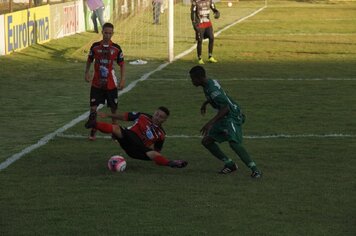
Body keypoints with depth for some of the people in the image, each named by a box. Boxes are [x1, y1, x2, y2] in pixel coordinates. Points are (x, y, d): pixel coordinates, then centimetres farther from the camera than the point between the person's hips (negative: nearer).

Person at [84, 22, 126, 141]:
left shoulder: (116, 48, -4)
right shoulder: (95, 46, -2)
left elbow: (122, 64, 3)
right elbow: (89, 60, 12)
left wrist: (122, 80, -4)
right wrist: (87, 73, 1)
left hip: (111, 84, 0)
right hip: (96, 83, 0)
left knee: (113, 108, 6)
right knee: (93, 107, -4)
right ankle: (93, 132, 6)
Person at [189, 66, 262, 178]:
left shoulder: (212, 89, -24)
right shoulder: (210, 82, 6)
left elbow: (225, 108, -32)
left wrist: (210, 122, -38)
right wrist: (205, 103, 46)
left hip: (232, 116, -10)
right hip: (224, 117, 10)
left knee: (233, 142, -29)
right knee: (206, 141, 7)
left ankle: (255, 169, -25)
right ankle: (230, 164, 13)